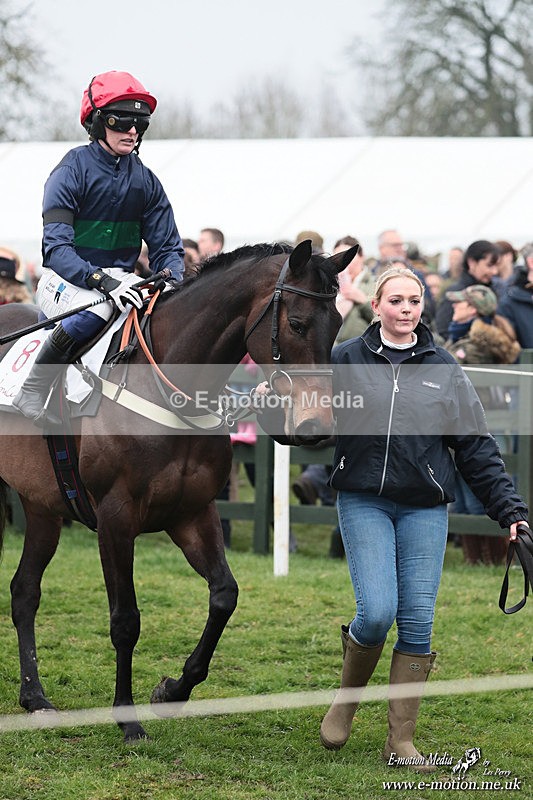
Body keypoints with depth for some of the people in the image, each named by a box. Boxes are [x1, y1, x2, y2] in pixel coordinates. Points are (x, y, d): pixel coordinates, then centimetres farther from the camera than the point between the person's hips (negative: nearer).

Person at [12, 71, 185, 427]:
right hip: (67, 279, -6)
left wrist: (172, 281, -14)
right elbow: (56, 247, -19)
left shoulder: (146, 181, 8)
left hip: (120, 277, 6)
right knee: (95, 309, -38)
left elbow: (167, 247, 9)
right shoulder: (73, 170, -10)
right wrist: (103, 282, -33)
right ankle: (33, 391, -25)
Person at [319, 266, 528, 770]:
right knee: (376, 613, -14)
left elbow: (476, 447, 8)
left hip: (425, 509, 2)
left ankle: (401, 742, 6)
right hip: (364, 503, -2)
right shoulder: (346, 361, 3)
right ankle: (347, 695, 15)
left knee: (417, 624, -2)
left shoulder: (444, 369, 7)